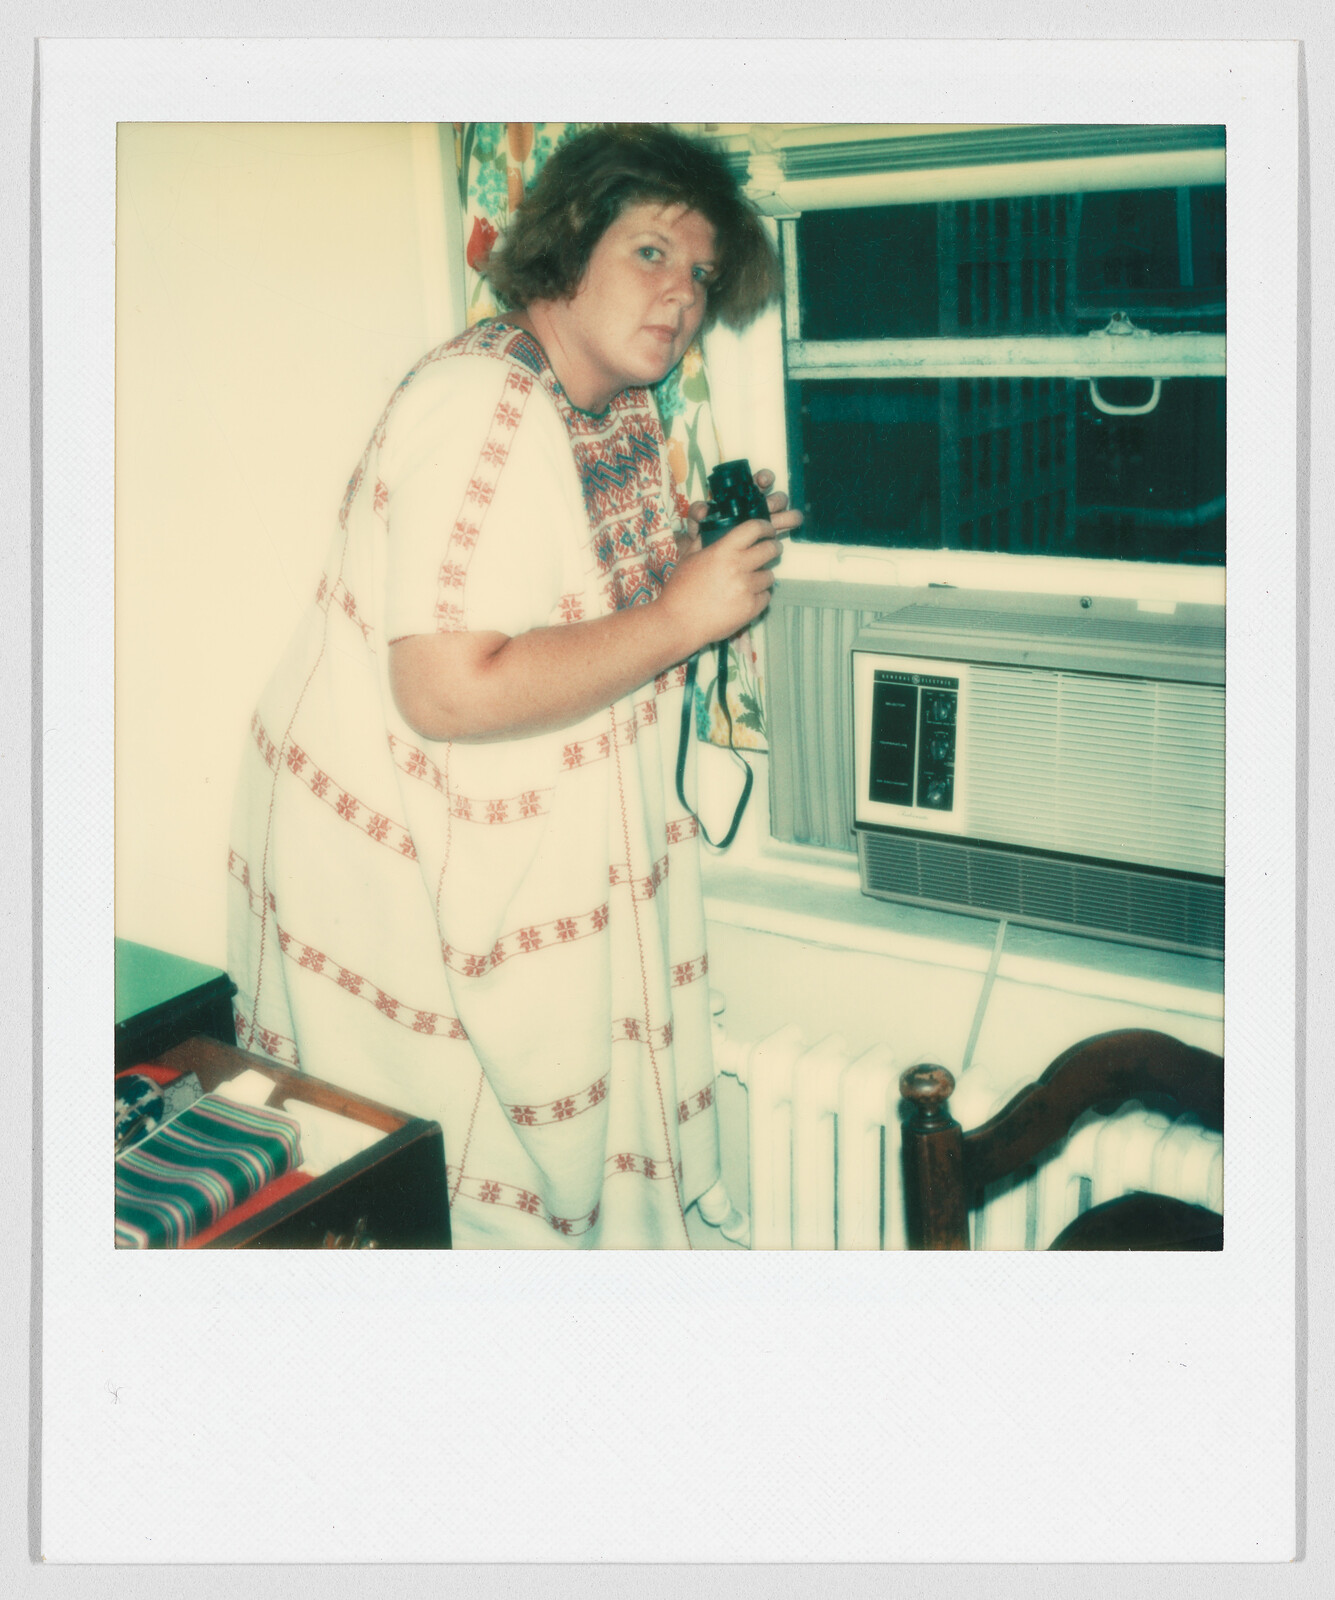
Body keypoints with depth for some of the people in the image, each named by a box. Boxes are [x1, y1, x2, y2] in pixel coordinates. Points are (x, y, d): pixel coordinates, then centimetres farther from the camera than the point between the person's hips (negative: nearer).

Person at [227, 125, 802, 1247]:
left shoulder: (618, 407, 5)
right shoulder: (481, 408, -26)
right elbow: (451, 690, -34)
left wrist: (713, 547, -1)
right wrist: (680, 617, -27)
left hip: (538, 837, 9)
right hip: (396, 860, -9)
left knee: (563, 1119, 20)